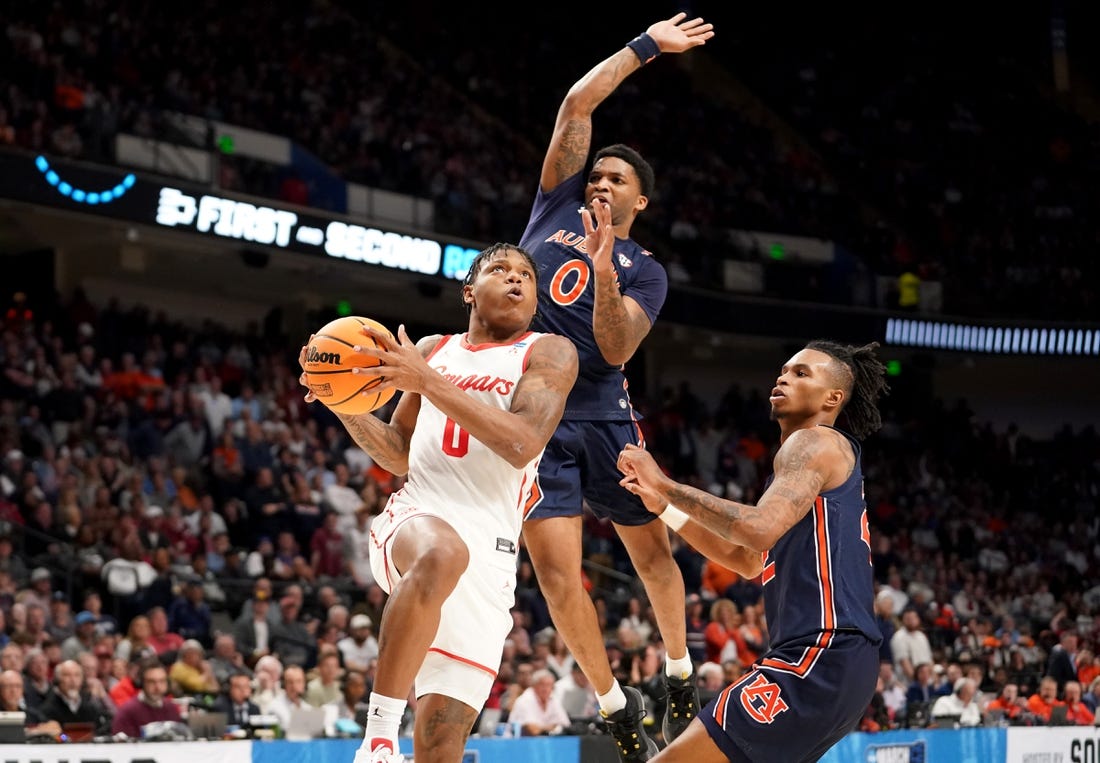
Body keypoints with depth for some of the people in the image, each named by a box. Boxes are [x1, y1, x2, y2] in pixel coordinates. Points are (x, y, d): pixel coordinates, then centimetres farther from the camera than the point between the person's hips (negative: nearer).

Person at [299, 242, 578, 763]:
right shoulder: (433, 350, 19)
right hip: (415, 519, 1)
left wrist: (427, 381, -15)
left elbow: (522, 444, -11)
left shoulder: (548, 353, 7)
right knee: (442, 553, -40)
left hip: (489, 553, -1)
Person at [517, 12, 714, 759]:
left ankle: (681, 674, 31)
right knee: (558, 572, -6)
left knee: (652, 547, 8)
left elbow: (616, 348, -11)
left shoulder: (646, 271, 6)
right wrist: (645, 47, 9)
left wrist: (605, 276, -26)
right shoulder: (559, 203, 13)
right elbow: (577, 104, 7)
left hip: (599, 414, 0)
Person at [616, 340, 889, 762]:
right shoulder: (815, 456, 25)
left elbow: (760, 530, -24)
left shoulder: (816, 442, -5)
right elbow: (749, 562, 33)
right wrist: (665, 506, 26)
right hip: (832, 659, 11)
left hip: (819, 658, -11)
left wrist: (666, 484, -17)